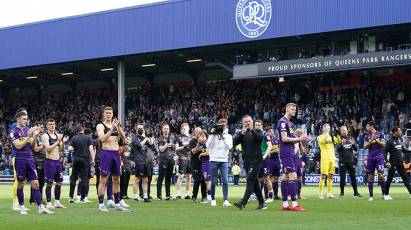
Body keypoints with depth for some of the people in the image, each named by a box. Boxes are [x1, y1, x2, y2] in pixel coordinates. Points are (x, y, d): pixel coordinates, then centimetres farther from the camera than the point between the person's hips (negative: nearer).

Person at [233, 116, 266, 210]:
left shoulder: (257, 131, 4)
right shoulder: (242, 133, 11)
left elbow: (260, 137, -17)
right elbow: (234, 142, -5)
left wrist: (251, 130, -19)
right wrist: (242, 132, -14)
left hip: (256, 160, -5)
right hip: (246, 161, 5)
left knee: (250, 181, -15)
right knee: (255, 182, 8)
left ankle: (243, 203, -22)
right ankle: (262, 203, 16)